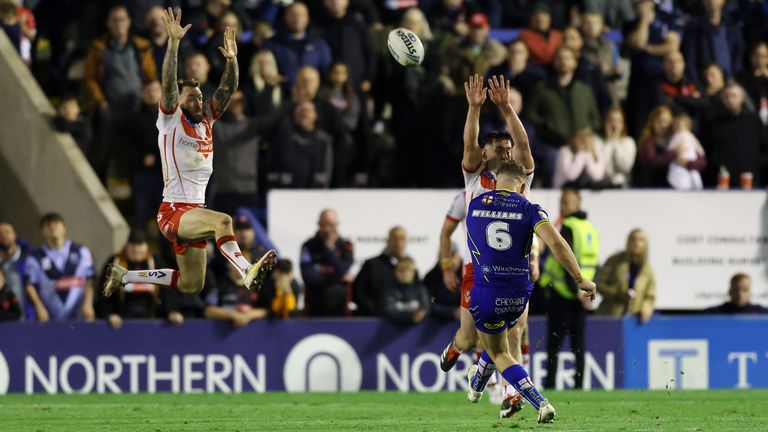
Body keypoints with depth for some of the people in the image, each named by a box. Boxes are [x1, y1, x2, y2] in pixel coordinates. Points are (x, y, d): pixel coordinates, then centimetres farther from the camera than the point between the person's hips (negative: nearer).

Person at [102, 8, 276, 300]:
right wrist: (173, 42, -26)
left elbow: (228, 90, 9)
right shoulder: (170, 121, -5)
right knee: (222, 221, -35)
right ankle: (248, 273, -52)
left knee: (190, 286, 10)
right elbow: (169, 84, -18)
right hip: (173, 211, -8)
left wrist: (232, 59, -4)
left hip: (193, 212, 8)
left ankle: (123, 276, 25)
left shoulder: (206, 121, 13)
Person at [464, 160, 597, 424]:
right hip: (519, 293, 1)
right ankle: (476, 386, 55)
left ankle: (540, 403, -5)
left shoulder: (474, 205, 4)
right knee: (497, 340, 30)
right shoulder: (529, 209, -4)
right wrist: (580, 280, -14)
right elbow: (555, 243, -17)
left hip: (486, 293, -1)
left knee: (499, 353, 13)